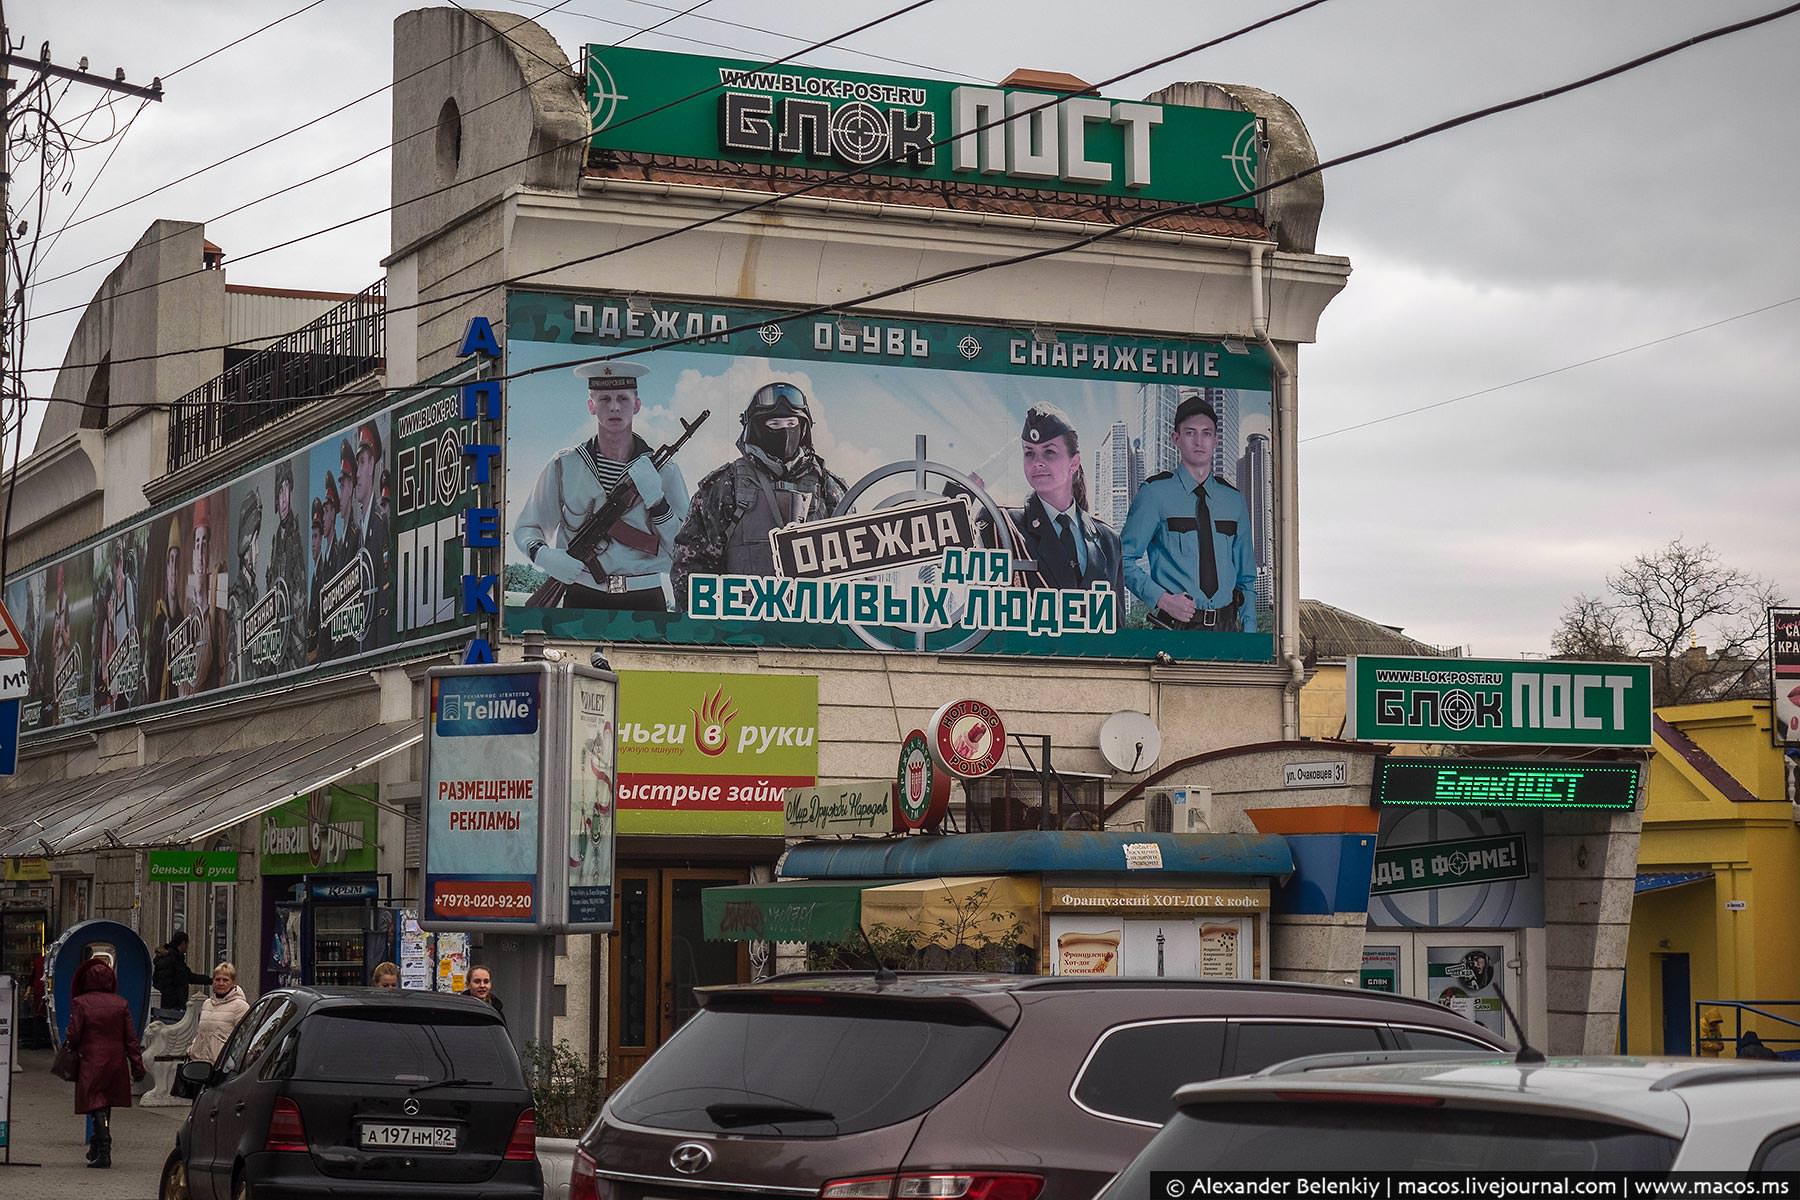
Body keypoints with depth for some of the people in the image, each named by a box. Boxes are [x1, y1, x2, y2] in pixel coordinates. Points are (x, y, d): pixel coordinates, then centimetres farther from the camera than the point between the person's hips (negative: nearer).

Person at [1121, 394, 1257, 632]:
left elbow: (1246, 577, 17)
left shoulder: (1234, 500, 14)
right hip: (1175, 626, -4)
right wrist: (1161, 599, -16)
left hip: (1225, 627, 4)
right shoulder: (1154, 493, 1)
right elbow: (1125, 560, -3)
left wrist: (1250, 631, 5)